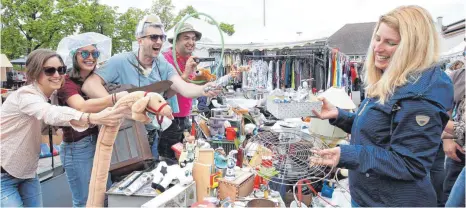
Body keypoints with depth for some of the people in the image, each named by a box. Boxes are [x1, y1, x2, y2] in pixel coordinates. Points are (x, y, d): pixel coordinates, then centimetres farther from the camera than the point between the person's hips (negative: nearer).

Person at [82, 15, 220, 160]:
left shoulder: (164, 65, -4)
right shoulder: (121, 61, -18)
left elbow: (184, 88, -18)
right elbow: (89, 85, -25)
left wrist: (203, 90, -39)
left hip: (152, 135, 5)